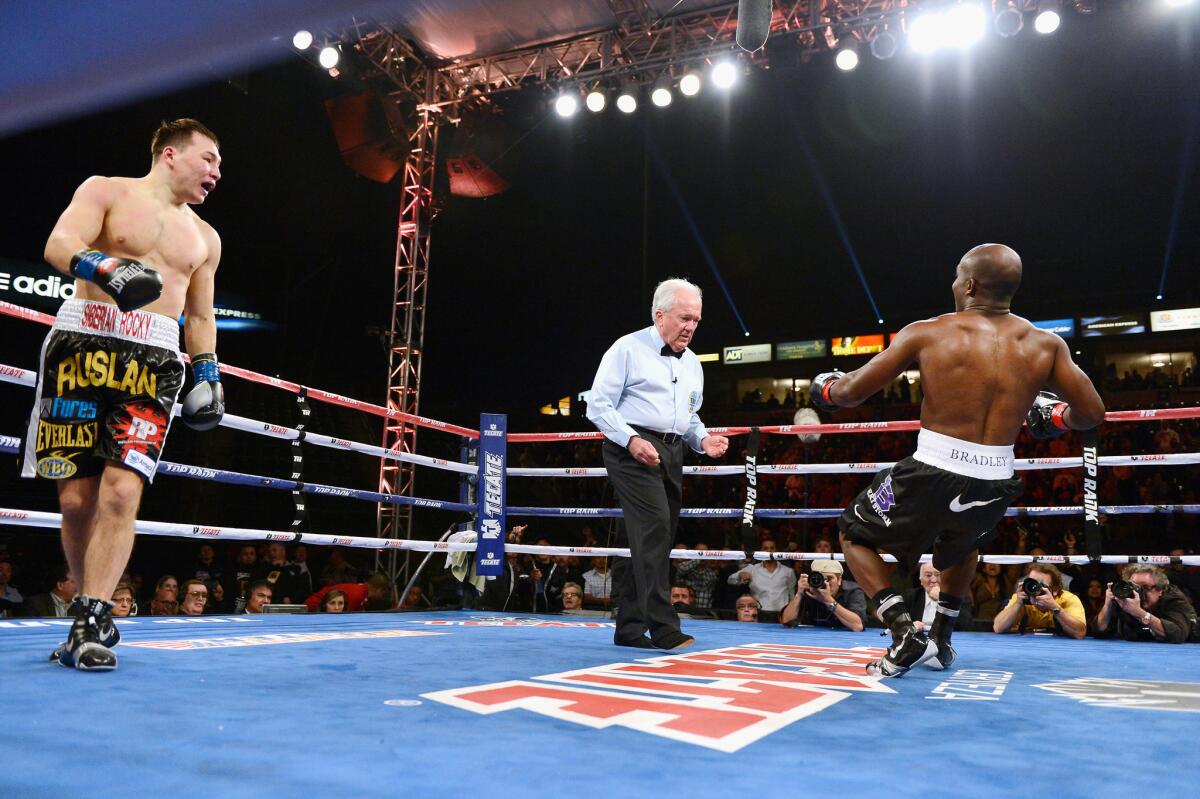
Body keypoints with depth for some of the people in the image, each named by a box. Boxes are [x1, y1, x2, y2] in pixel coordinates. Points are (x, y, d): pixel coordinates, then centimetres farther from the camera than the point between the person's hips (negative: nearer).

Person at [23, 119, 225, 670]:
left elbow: (200, 316, 26)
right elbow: (60, 244, -7)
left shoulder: (204, 238, 23)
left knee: (122, 491, -14)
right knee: (75, 497, -1)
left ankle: (90, 621, -10)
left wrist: (207, 374, 15)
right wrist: (105, 267, -27)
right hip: (84, 343, -2)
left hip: (154, 361, 2)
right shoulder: (106, 191, 10)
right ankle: (94, 612, 14)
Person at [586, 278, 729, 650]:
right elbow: (598, 405, -7)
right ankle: (663, 627, -20)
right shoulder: (628, 348, -2)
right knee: (654, 525, -21)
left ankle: (629, 628, 14)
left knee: (654, 538, 6)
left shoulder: (692, 364, 19)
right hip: (632, 449, -7)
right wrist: (631, 439, -20)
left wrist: (702, 439, 5)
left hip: (671, 453, 8)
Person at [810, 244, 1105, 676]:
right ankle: (941, 636, 39)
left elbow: (854, 391, -3)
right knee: (965, 540, 40)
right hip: (995, 486, 4)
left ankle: (904, 629, 5)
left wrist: (826, 387, 19)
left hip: (932, 475, -4)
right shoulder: (1045, 345, 2)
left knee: (854, 533, 22)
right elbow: (1092, 414, 6)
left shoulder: (928, 333, -5)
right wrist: (1053, 415, 27)